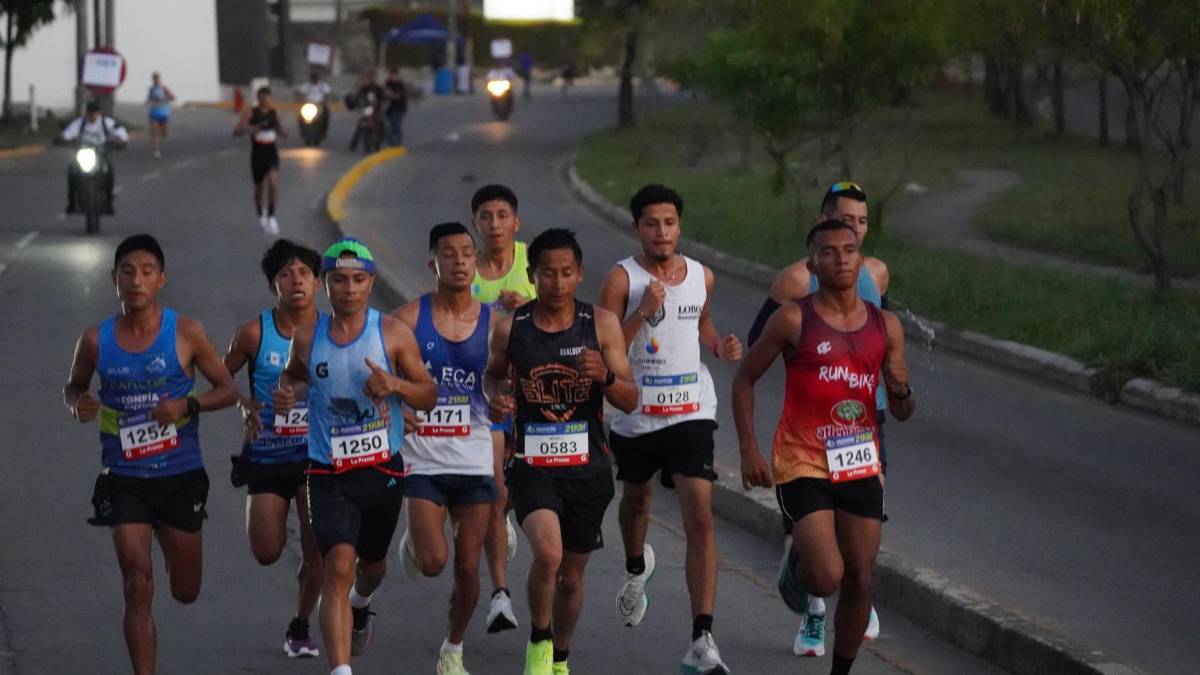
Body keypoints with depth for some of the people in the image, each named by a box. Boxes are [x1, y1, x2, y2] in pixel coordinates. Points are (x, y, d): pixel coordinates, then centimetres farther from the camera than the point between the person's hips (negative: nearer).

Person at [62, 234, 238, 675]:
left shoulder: (185, 333, -6)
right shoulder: (97, 340, -2)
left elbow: (228, 389, 1)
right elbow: (73, 387, 14)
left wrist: (187, 406, -18)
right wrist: (78, 405, -10)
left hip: (181, 476, 0)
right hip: (124, 479, 0)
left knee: (185, 591, 13)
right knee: (138, 588, -10)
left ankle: (173, 548, 49)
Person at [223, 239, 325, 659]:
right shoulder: (255, 333, -7)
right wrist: (243, 403, -14)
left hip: (316, 454, 0)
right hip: (267, 455, 0)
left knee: (317, 552, -5)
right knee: (266, 553, -3)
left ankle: (300, 628, 17)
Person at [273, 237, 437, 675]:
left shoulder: (393, 334, -5)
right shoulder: (307, 338, -2)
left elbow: (429, 396, -1)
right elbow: (294, 375, 20)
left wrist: (396, 385, -22)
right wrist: (288, 393, -4)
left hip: (383, 470, 1)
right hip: (329, 474, -1)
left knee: (372, 561, 22)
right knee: (338, 566, -19)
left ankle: (361, 605, 59)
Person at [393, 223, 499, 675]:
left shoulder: (494, 322, 2)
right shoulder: (410, 318, -3)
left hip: (475, 461, 2)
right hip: (422, 461, -2)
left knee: (468, 567, 4)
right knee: (433, 562, -13)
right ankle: (413, 541, 23)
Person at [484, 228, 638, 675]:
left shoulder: (601, 324, -5)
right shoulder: (510, 328, -4)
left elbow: (630, 401, -3)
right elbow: (493, 373, 16)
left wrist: (606, 377, -24)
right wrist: (496, 396, -6)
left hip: (588, 469, 1)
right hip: (532, 466, -1)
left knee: (571, 576, 13)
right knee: (547, 554, -25)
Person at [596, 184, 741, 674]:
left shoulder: (701, 277, 3)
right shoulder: (622, 279, -9)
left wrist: (721, 346, 3)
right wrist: (643, 312, -25)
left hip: (691, 413, 1)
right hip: (635, 414, -1)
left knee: (700, 518, -14)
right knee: (637, 499, 24)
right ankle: (636, 568, 60)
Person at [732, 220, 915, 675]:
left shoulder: (886, 326, 6)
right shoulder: (794, 320, -7)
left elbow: (901, 414, 11)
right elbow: (745, 379, 2)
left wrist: (901, 391, -13)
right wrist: (748, 450, -6)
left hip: (860, 465, 4)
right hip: (803, 466, -4)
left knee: (860, 581, 5)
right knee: (826, 578, -16)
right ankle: (796, 560, 20)